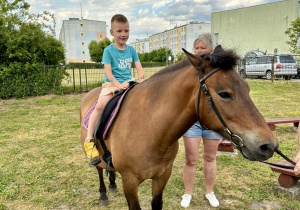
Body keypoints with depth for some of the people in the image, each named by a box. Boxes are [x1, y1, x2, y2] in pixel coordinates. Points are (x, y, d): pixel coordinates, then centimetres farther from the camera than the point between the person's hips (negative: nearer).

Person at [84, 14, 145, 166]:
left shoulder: (131, 50, 11)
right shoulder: (108, 50, -1)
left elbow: (139, 69, 6)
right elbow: (108, 72, -10)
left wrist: (142, 80, -15)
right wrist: (118, 85, -25)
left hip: (128, 84, 5)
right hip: (111, 84, -4)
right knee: (100, 105, -29)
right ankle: (89, 140, -21)